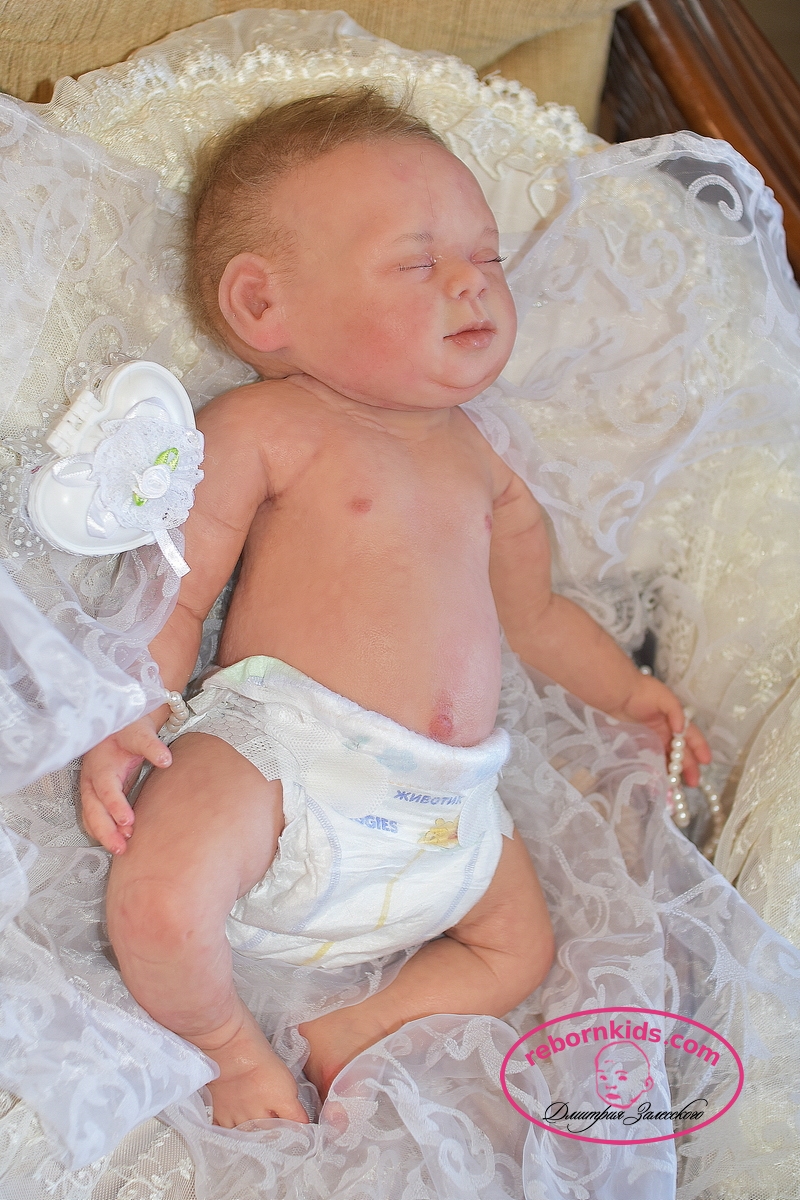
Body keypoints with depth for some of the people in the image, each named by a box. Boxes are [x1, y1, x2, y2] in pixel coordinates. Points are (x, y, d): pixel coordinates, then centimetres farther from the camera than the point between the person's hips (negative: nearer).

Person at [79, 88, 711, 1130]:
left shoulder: (473, 455, 17)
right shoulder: (262, 428, -3)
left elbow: (531, 609, 29)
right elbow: (173, 591, -8)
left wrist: (622, 688, 28)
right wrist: (125, 722, -22)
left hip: (445, 808, 7)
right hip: (278, 761, -6)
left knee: (522, 947, 11)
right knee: (159, 897, -29)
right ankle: (234, 1043, 1)